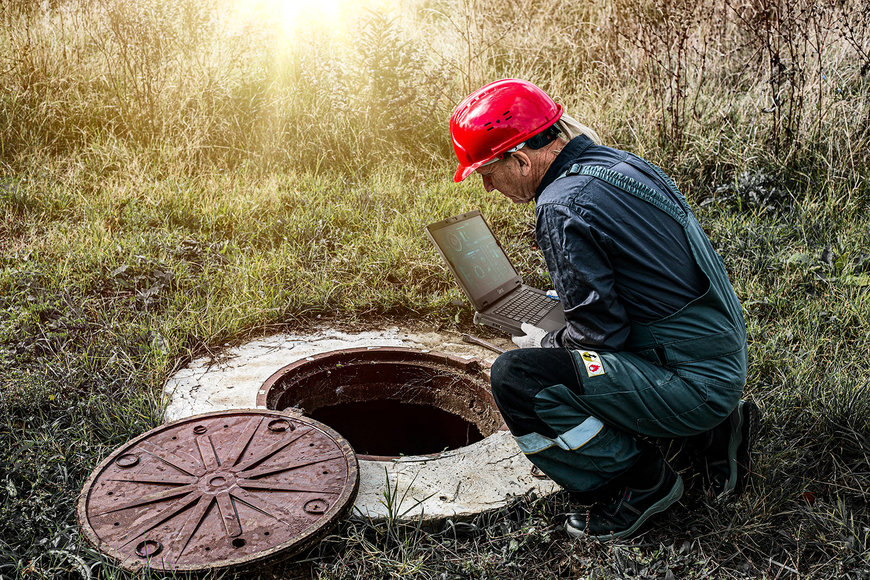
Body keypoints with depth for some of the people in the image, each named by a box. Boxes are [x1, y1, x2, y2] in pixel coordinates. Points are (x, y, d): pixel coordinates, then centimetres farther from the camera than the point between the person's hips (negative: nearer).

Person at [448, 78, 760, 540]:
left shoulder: (564, 206, -21)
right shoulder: (619, 163, 8)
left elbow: (602, 330, -18)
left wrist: (545, 345, 0)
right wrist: (551, 302, 19)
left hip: (692, 382, -10)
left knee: (515, 377, -20)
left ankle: (640, 483, -1)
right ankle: (712, 431, 18)